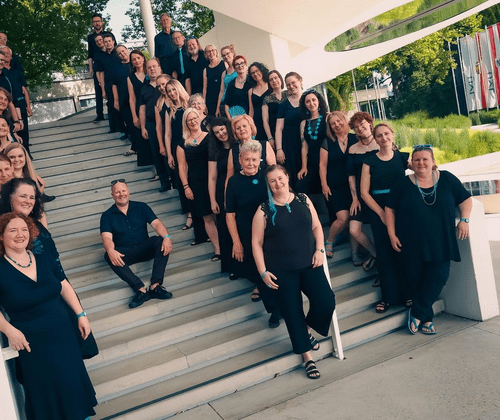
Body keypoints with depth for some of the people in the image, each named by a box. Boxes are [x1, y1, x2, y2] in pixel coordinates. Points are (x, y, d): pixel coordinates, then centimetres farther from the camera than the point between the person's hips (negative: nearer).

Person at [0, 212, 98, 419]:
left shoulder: (44, 260, 1)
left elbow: (64, 286, 8)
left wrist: (81, 314, 5)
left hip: (64, 334, 4)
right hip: (32, 343, -4)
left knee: (73, 382, 17)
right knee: (47, 391, 7)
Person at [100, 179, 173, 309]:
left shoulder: (141, 207, 7)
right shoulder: (107, 215, 4)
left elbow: (156, 223, -5)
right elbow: (107, 237, -11)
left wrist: (166, 237, -28)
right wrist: (111, 251, -35)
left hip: (145, 248, 1)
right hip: (125, 254, -1)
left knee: (161, 242, -28)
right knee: (108, 256, -32)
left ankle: (155, 286, -35)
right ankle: (141, 289, -39)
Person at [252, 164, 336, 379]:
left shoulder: (303, 200, 4)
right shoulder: (264, 210, -5)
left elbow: (316, 226, 11)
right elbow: (256, 243, -3)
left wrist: (319, 250, -4)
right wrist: (263, 272, -8)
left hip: (309, 264, 3)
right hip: (281, 270, -2)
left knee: (326, 303, -10)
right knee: (293, 313, 2)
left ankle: (307, 329, 23)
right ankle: (307, 357, 20)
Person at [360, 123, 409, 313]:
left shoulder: (403, 157, 6)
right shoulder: (369, 162, 3)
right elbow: (364, 192, -1)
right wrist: (381, 213, -9)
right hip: (378, 211, 0)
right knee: (384, 252, 2)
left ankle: (407, 293, 15)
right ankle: (389, 296, 12)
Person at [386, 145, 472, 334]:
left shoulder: (447, 179, 2)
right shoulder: (403, 184, 0)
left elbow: (465, 199, 10)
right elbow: (390, 209, 5)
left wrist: (464, 219, -5)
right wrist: (392, 235, -2)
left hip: (440, 243, 1)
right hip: (412, 244, -1)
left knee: (438, 277, -7)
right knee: (415, 280, 4)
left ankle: (417, 314, 9)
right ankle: (427, 318, 23)